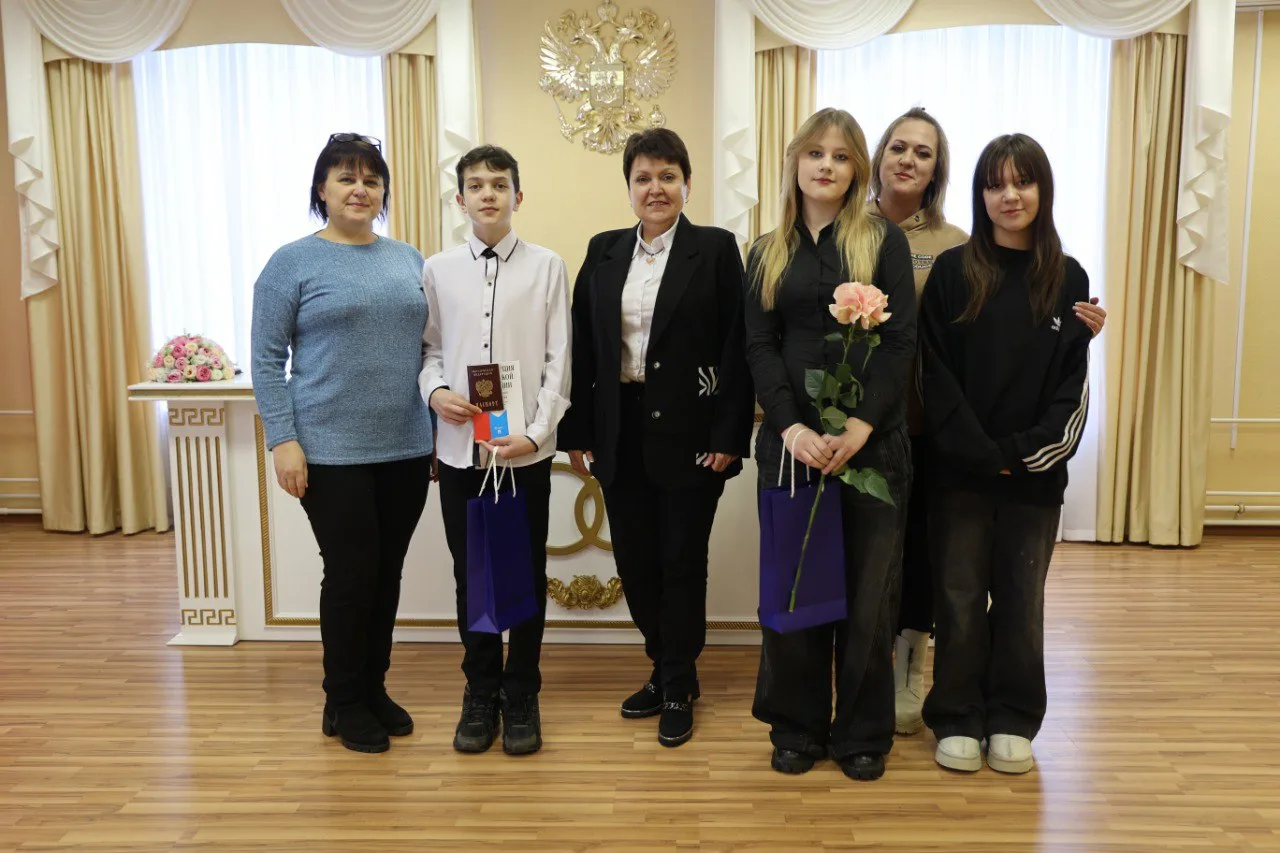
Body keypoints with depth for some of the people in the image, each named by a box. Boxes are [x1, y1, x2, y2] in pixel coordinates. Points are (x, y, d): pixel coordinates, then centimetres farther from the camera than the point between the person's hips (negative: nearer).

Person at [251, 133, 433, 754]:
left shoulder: (409, 260, 10)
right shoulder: (293, 262, -3)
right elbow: (267, 358, -5)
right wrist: (282, 440, -12)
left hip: (405, 448, 4)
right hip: (332, 451, -4)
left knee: (388, 573, 11)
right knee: (351, 574, 2)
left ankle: (375, 688, 29)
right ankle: (345, 703, 21)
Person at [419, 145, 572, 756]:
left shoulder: (546, 267, -1)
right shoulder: (437, 270, 5)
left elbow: (558, 362, -4)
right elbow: (428, 349, 10)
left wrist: (536, 432, -12)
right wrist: (436, 391, -10)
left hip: (527, 450, -2)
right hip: (460, 448, 2)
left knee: (527, 574, 9)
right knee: (470, 574, 12)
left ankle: (521, 696, 25)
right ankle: (481, 693, 28)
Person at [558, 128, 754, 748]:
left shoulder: (716, 249, -2)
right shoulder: (603, 252, 9)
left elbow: (735, 347, -6)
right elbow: (582, 347, 7)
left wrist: (728, 435, -12)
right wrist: (578, 432, 4)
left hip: (689, 433, -3)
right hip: (621, 433, 4)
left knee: (682, 561, 6)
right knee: (634, 559, 10)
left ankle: (678, 689, 24)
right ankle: (665, 669, 32)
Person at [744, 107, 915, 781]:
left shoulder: (884, 242, 5)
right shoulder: (768, 253, 12)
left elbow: (901, 341, -4)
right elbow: (759, 347, 3)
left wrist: (860, 426, -16)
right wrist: (792, 427, -13)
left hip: (872, 443, -2)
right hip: (791, 442, 2)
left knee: (867, 589, 4)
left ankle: (862, 733, 20)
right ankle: (798, 726, 23)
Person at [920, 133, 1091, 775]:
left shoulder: (1068, 279, 5)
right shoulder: (953, 271, 0)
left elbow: (1075, 384, 2)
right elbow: (935, 373, -5)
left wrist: (1026, 450, -12)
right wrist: (983, 453, -13)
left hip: (1035, 474, 2)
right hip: (960, 468, -1)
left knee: (1021, 599, 10)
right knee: (960, 598, 5)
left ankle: (1012, 721, 25)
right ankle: (957, 720, 19)